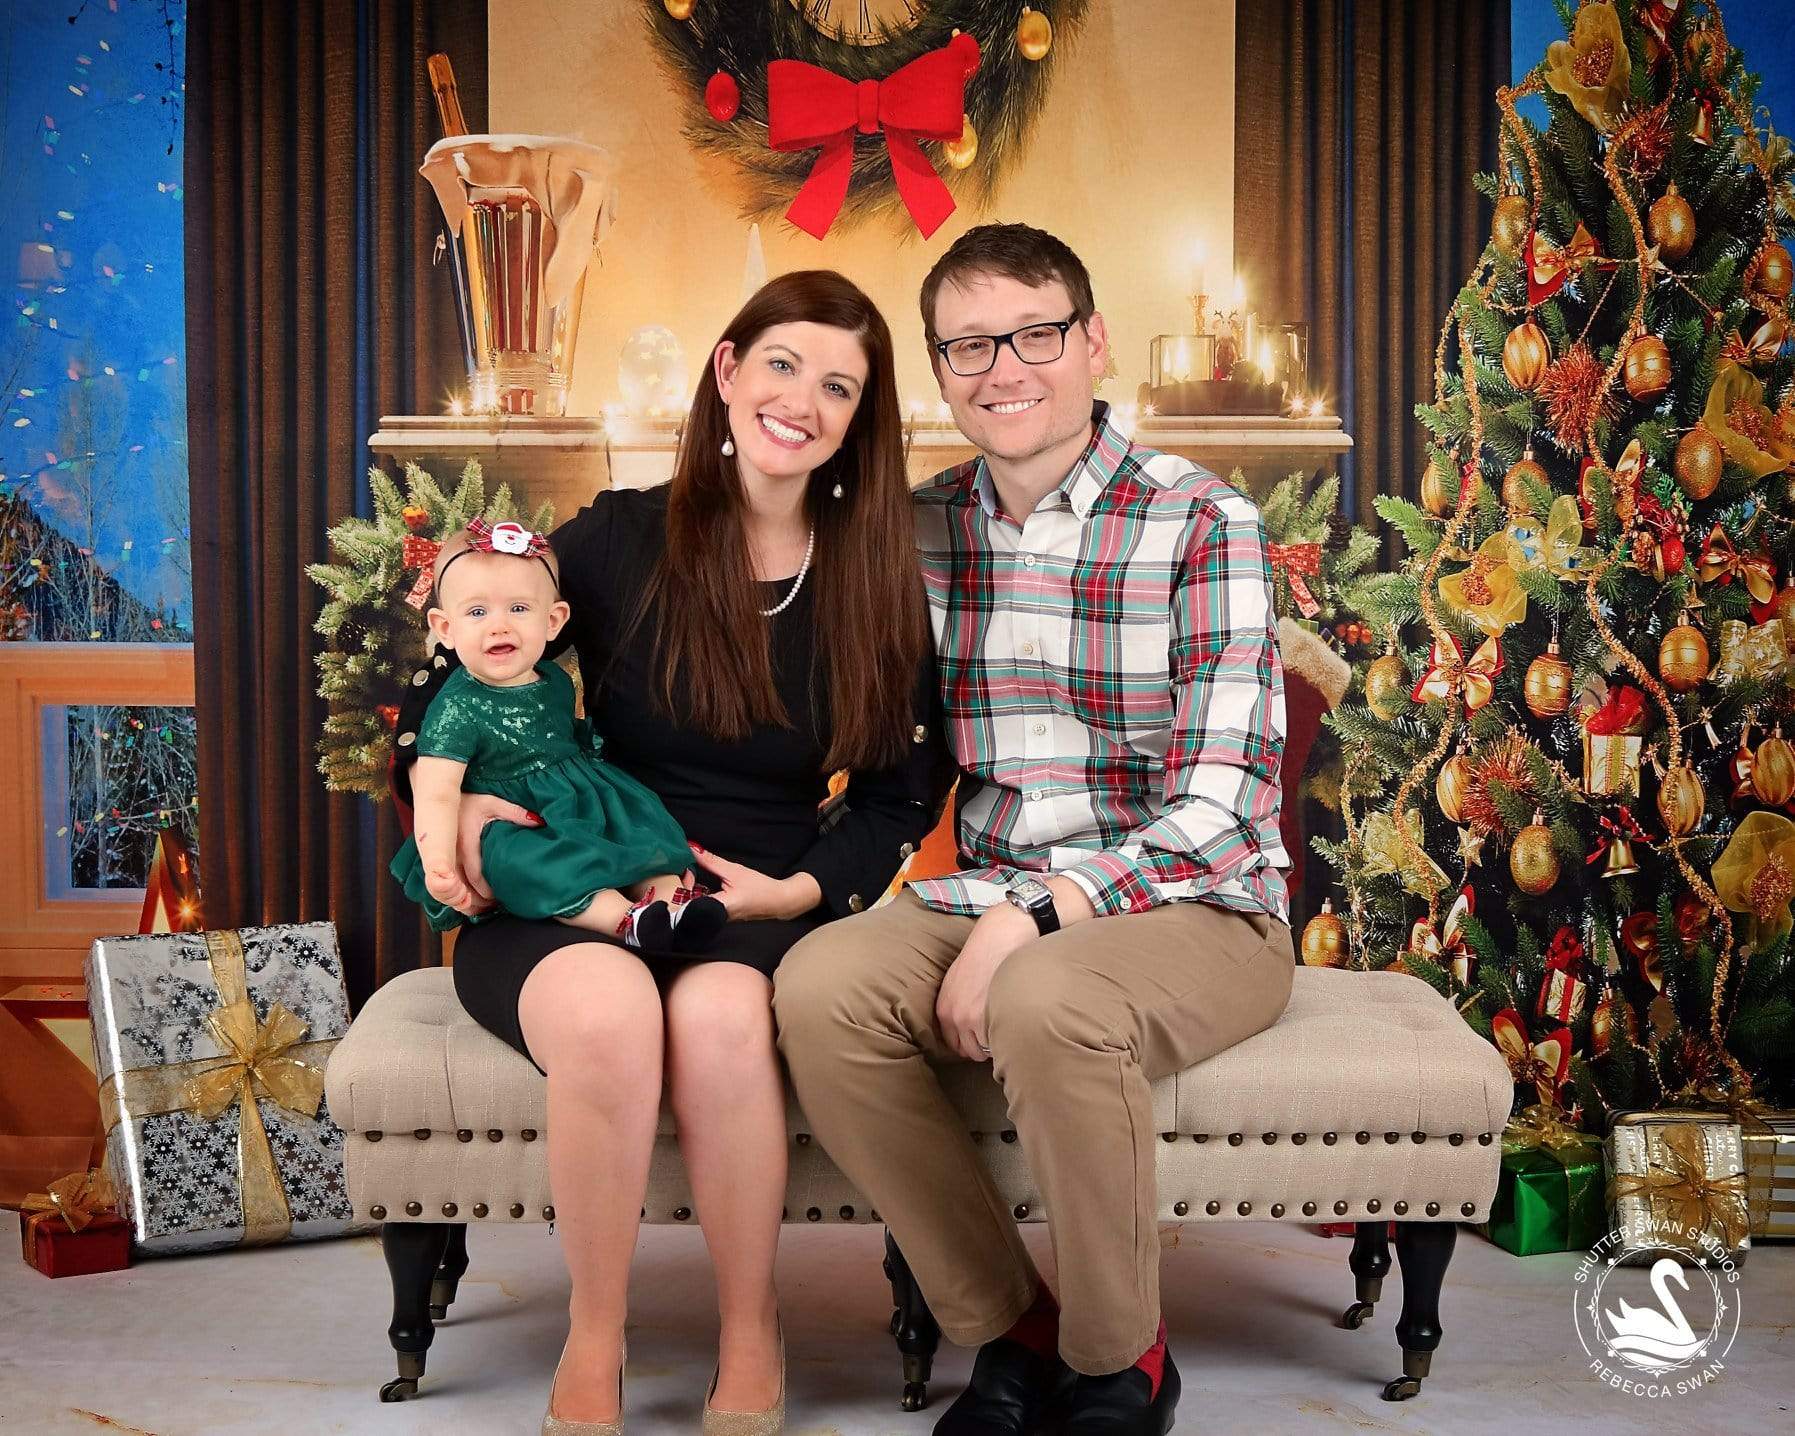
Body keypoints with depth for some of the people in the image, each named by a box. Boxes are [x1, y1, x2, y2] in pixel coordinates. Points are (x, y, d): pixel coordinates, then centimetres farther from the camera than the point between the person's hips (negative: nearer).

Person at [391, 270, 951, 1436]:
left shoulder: (877, 587, 6)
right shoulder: (616, 541, 0)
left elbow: (903, 790, 12)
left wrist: (800, 890, -4)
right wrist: (458, 800, -11)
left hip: (765, 912, 1)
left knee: (719, 1013, -35)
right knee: (610, 1011, -36)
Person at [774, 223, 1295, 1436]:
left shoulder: (1202, 526, -8)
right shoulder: (919, 531, 7)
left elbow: (1220, 805, -15)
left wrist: (1029, 920, -22)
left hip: (1195, 910, -4)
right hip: (987, 911, 5)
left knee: (1044, 1003, -36)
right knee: (820, 987, -24)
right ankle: (1013, 1333, -6)